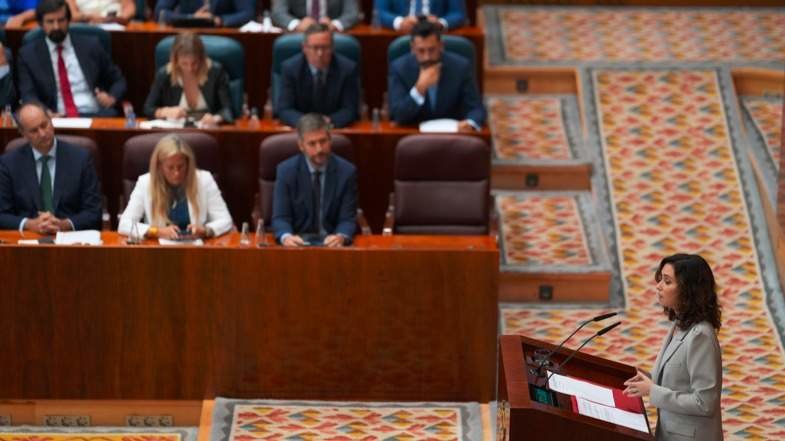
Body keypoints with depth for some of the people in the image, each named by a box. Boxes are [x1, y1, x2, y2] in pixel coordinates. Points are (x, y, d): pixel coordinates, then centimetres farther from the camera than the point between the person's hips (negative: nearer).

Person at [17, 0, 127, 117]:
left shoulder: (91, 45, 13)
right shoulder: (29, 54, 10)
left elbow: (118, 81, 19)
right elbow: (28, 95, 1)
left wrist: (111, 98, -3)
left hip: (94, 115, 1)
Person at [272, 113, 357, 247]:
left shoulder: (346, 171, -1)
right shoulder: (286, 171, -2)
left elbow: (347, 219, -4)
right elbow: (280, 218, -6)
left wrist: (341, 237, -27)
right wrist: (286, 237, -28)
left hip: (332, 244, 0)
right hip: (299, 244, 0)